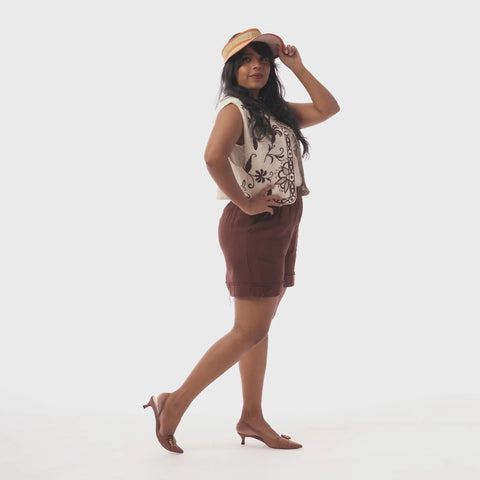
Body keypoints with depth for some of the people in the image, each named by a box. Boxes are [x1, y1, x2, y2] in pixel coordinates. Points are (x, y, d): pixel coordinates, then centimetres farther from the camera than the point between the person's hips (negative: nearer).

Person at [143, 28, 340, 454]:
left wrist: (297, 67, 10)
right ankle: (175, 403, 2)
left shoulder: (279, 111, 14)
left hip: (283, 227, 8)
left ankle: (252, 418, 20)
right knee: (249, 331, -6)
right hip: (254, 227, -8)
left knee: (260, 328, 12)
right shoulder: (235, 109, -12)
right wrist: (244, 202, -22)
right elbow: (213, 156, -29)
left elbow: (328, 109, 14)